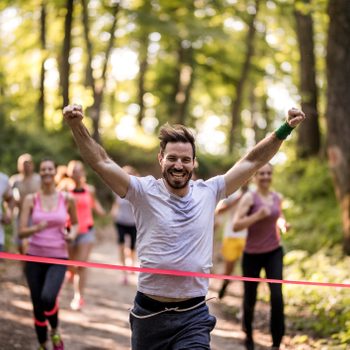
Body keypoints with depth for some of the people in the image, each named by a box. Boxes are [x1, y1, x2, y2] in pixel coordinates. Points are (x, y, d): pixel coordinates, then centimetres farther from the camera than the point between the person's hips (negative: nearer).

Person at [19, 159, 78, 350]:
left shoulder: (67, 199, 1)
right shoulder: (31, 199, 0)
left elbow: (75, 223, 17)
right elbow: (21, 232, -3)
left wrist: (72, 233, -5)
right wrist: (36, 228, -23)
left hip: (58, 258, -1)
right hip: (35, 257, 1)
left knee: (48, 298, -26)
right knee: (37, 306, 5)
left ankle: (55, 330, 4)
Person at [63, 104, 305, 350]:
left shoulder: (209, 192, 4)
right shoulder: (145, 192, -3)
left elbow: (253, 161, 7)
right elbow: (101, 161, -11)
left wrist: (284, 130, 1)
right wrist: (77, 126, -24)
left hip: (193, 317, 1)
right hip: (149, 314, 0)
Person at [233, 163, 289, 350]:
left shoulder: (277, 197, 3)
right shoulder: (249, 197, -13)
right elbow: (236, 225, -20)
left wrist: (283, 223, 2)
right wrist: (258, 215, -31)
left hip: (274, 252, 3)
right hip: (252, 254, -3)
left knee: (277, 296, -15)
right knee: (250, 298, 10)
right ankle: (248, 334, 40)